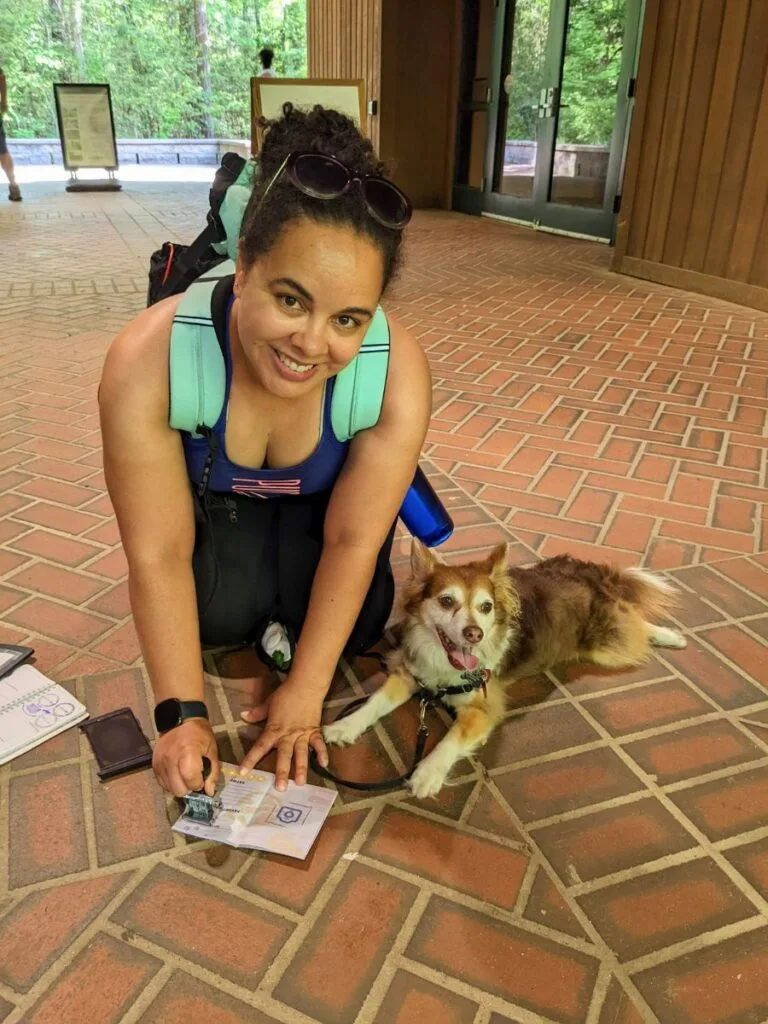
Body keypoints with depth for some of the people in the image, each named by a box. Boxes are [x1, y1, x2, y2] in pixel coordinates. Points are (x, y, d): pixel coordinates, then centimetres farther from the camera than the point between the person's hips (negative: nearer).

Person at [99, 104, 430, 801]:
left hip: (326, 496, 1)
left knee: (350, 629, -10)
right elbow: (158, 554, -29)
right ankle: (260, 580, 19)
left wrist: (303, 697, -21)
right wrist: (183, 714, -25)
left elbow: (351, 542, -27)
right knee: (220, 618, -15)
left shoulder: (398, 373, -37)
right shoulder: (146, 363, -38)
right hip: (218, 494, 0)